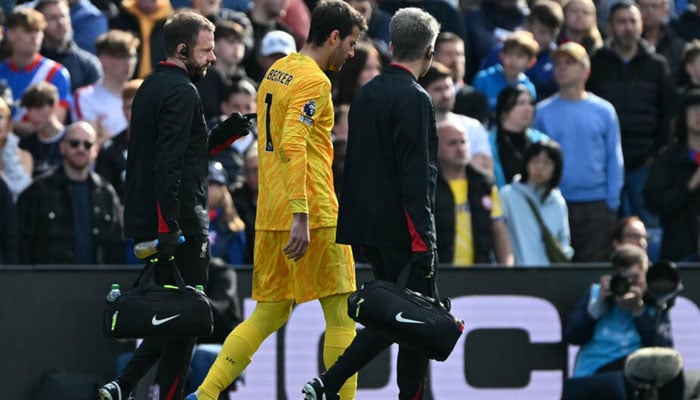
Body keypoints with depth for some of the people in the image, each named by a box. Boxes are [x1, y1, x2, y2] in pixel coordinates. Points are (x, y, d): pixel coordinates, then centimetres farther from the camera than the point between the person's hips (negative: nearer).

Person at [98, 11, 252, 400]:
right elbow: (168, 164, -23)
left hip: (148, 222, 10)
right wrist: (169, 228, -26)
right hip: (181, 221, -10)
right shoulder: (182, 93, -14)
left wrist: (225, 134, 13)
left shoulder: (151, 87, 17)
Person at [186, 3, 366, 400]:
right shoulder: (314, 80, -12)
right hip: (314, 215, -9)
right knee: (341, 314, 0)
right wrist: (301, 216, -26)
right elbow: (293, 146, -22)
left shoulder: (277, 70, 16)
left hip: (270, 214, 9)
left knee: (270, 314, 10)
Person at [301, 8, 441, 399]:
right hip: (403, 230, -8)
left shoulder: (366, 94, 12)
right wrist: (423, 241, -18)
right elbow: (416, 176, -19)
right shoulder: (414, 99, -14)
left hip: (369, 227, 8)